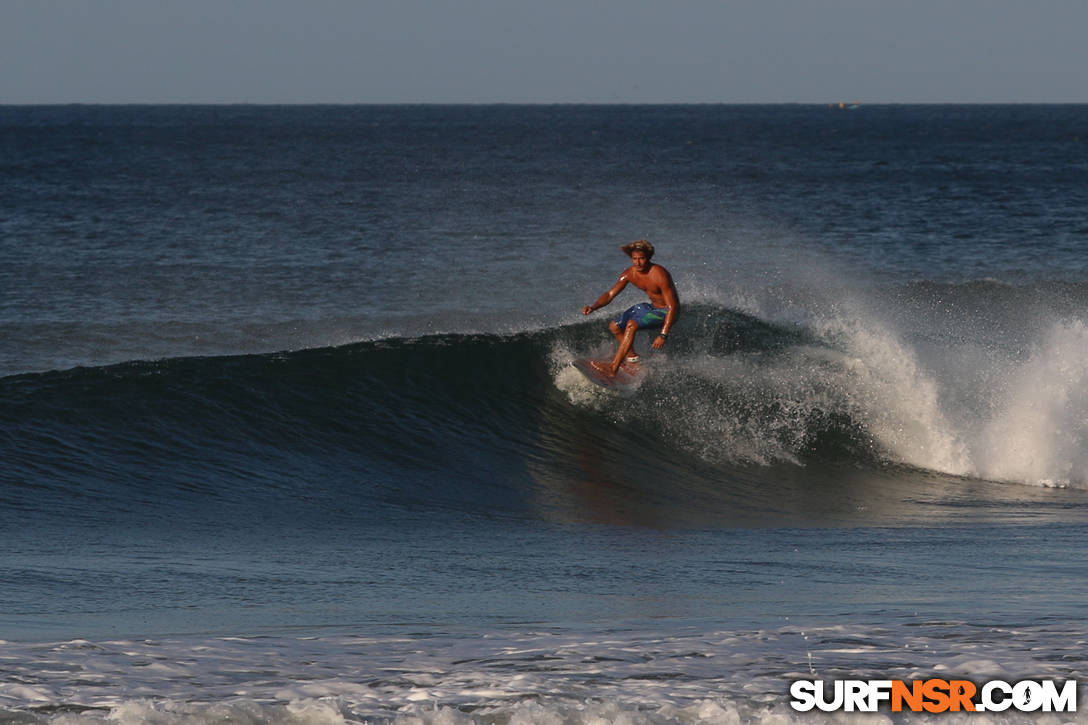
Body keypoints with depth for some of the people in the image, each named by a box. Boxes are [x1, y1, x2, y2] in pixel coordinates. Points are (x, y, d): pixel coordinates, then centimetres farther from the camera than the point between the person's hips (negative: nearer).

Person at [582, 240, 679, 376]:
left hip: (665, 312, -8)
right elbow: (610, 294, -1)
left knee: (632, 324, -28)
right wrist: (593, 307, -20)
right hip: (651, 306, 8)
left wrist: (663, 335, -34)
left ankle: (614, 367, -28)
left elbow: (672, 306, -29)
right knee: (614, 326, 9)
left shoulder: (659, 275, -30)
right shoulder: (630, 273, -10)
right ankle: (632, 356, 27)